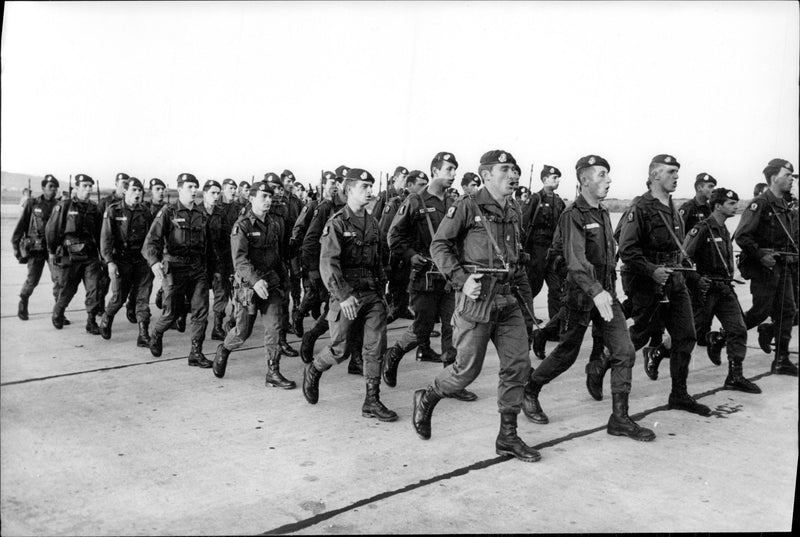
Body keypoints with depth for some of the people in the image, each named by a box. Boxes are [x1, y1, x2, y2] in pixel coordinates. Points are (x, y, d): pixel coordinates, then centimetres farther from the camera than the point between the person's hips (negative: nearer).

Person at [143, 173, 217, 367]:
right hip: (175, 268, -4)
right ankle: (156, 335, 38)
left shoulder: (201, 213, 10)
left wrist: (212, 264, 20)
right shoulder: (168, 212, -5)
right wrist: (155, 263, -32)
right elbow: (152, 240, -15)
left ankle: (196, 353, 7)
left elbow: (208, 242, 19)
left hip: (199, 268, 4)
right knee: (170, 312, 5)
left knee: (201, 311, -2)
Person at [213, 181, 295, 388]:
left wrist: (283, 278, 21)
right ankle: (223, 350, 37)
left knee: (274, 327, -5)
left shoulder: (274, 224, 8)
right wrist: (255, 280, -38)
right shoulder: (242, 226, -11)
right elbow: (239, 259, -24)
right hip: (248, 285, -4)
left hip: (272, 284, 5)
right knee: (243, 332, 5)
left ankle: (273, 373, 3)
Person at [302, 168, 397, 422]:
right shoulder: (337, 223, -8)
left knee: (374, 348, 1)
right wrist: (343, 295, -24)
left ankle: (372, 401, 10)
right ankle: (313, 370, 32)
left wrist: (381, 291, 15)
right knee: (339, 349, 1)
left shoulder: (372, 222, 13)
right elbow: (327, 263, -16)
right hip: (347, 295, -6)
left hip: (372, 294, 6)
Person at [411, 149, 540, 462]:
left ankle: (507, 436, 14)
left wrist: (527, 295, 18)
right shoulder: (468, 207, -7)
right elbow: (439, 245, -7)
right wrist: (461, 279, -18)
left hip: (507, 299, 7)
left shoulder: (514, 212, 14)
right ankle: (426, 399, 27)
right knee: (467, 369, -1)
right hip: (476, 298, -7)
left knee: (518, 365, 2)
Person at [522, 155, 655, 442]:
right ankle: (529, 392, 30)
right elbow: (576, 259, -30)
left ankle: (619, 419, 6)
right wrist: (596, 291, -43)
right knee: (566, 355, 6)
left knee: (625, 352, -2)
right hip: (581, 295, -7)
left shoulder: (603, 213, 12)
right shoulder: (573, 215, -15)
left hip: (606, 293, 7)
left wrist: (609, 290, 20)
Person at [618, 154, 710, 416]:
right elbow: (626, 249, -19)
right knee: (641, 333, 0)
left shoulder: (672, 208, 14)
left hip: (674, 280, 8)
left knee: (685, 336, 4)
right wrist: (652, 270, -25)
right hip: (647, 283, -8)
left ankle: (679, 395, 14)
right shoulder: (641, 208, -13)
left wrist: (682, 260, 13)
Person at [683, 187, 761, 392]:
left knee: (738, 329, -1)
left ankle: (735, 377, 7)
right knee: (696, 333, -1)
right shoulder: (701, 229, -14)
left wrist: (728, 283, 20)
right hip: (705, 289, -8)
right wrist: (696, 279, -20)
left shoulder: (725, 232, 14)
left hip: (725, 290, 8)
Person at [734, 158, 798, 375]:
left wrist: (793, 253, 10)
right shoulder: (760, 204, -13)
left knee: (787, 311, 5)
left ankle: (781, 360, 16)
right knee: (761, 311, -5)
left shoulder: (785, 207, 14)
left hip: (783, 268, 8)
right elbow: (741, 236, -20)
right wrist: (760, 255, -21)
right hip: (763, 268, -8)